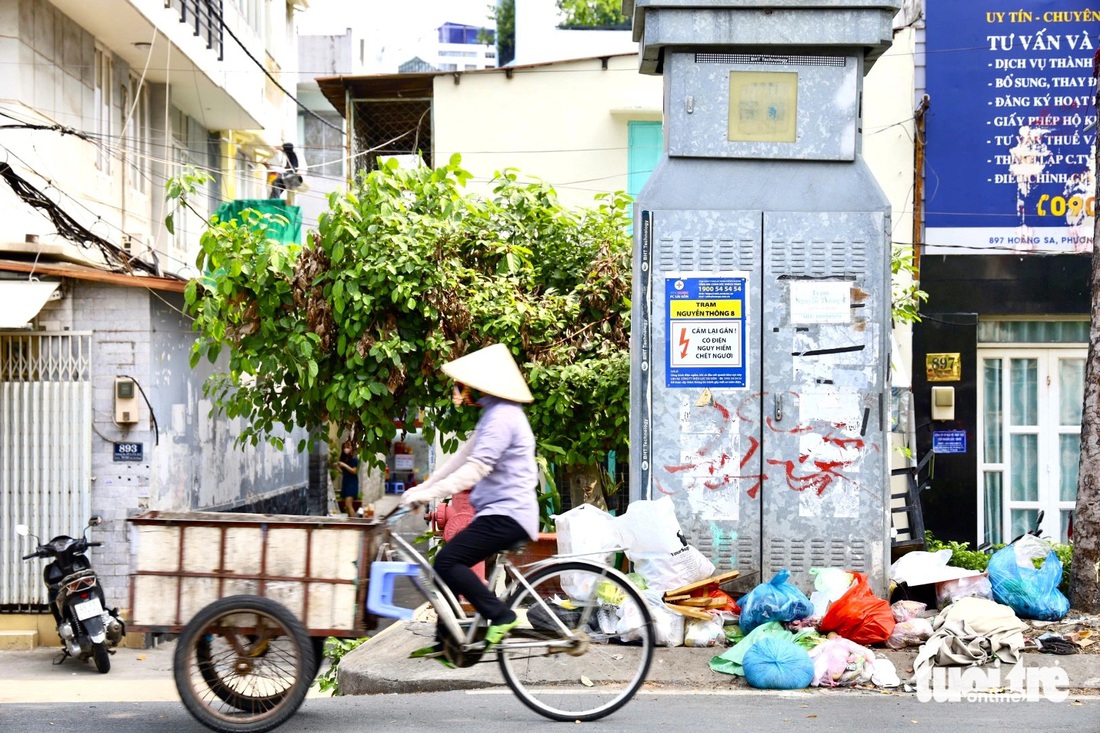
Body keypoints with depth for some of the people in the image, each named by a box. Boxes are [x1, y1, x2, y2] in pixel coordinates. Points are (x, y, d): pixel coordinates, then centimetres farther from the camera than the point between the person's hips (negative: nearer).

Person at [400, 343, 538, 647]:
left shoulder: (502, 417, -15)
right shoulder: (494, 413, 19)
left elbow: (476, 467, -24)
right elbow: (464, 456, 22)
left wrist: (428, 494, -26)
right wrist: (424, 486, 17)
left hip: (506, 514, -11)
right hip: (499, 511, 11)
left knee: (446, 562, -19)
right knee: (449, 564, 12)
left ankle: (502, 617, -14)